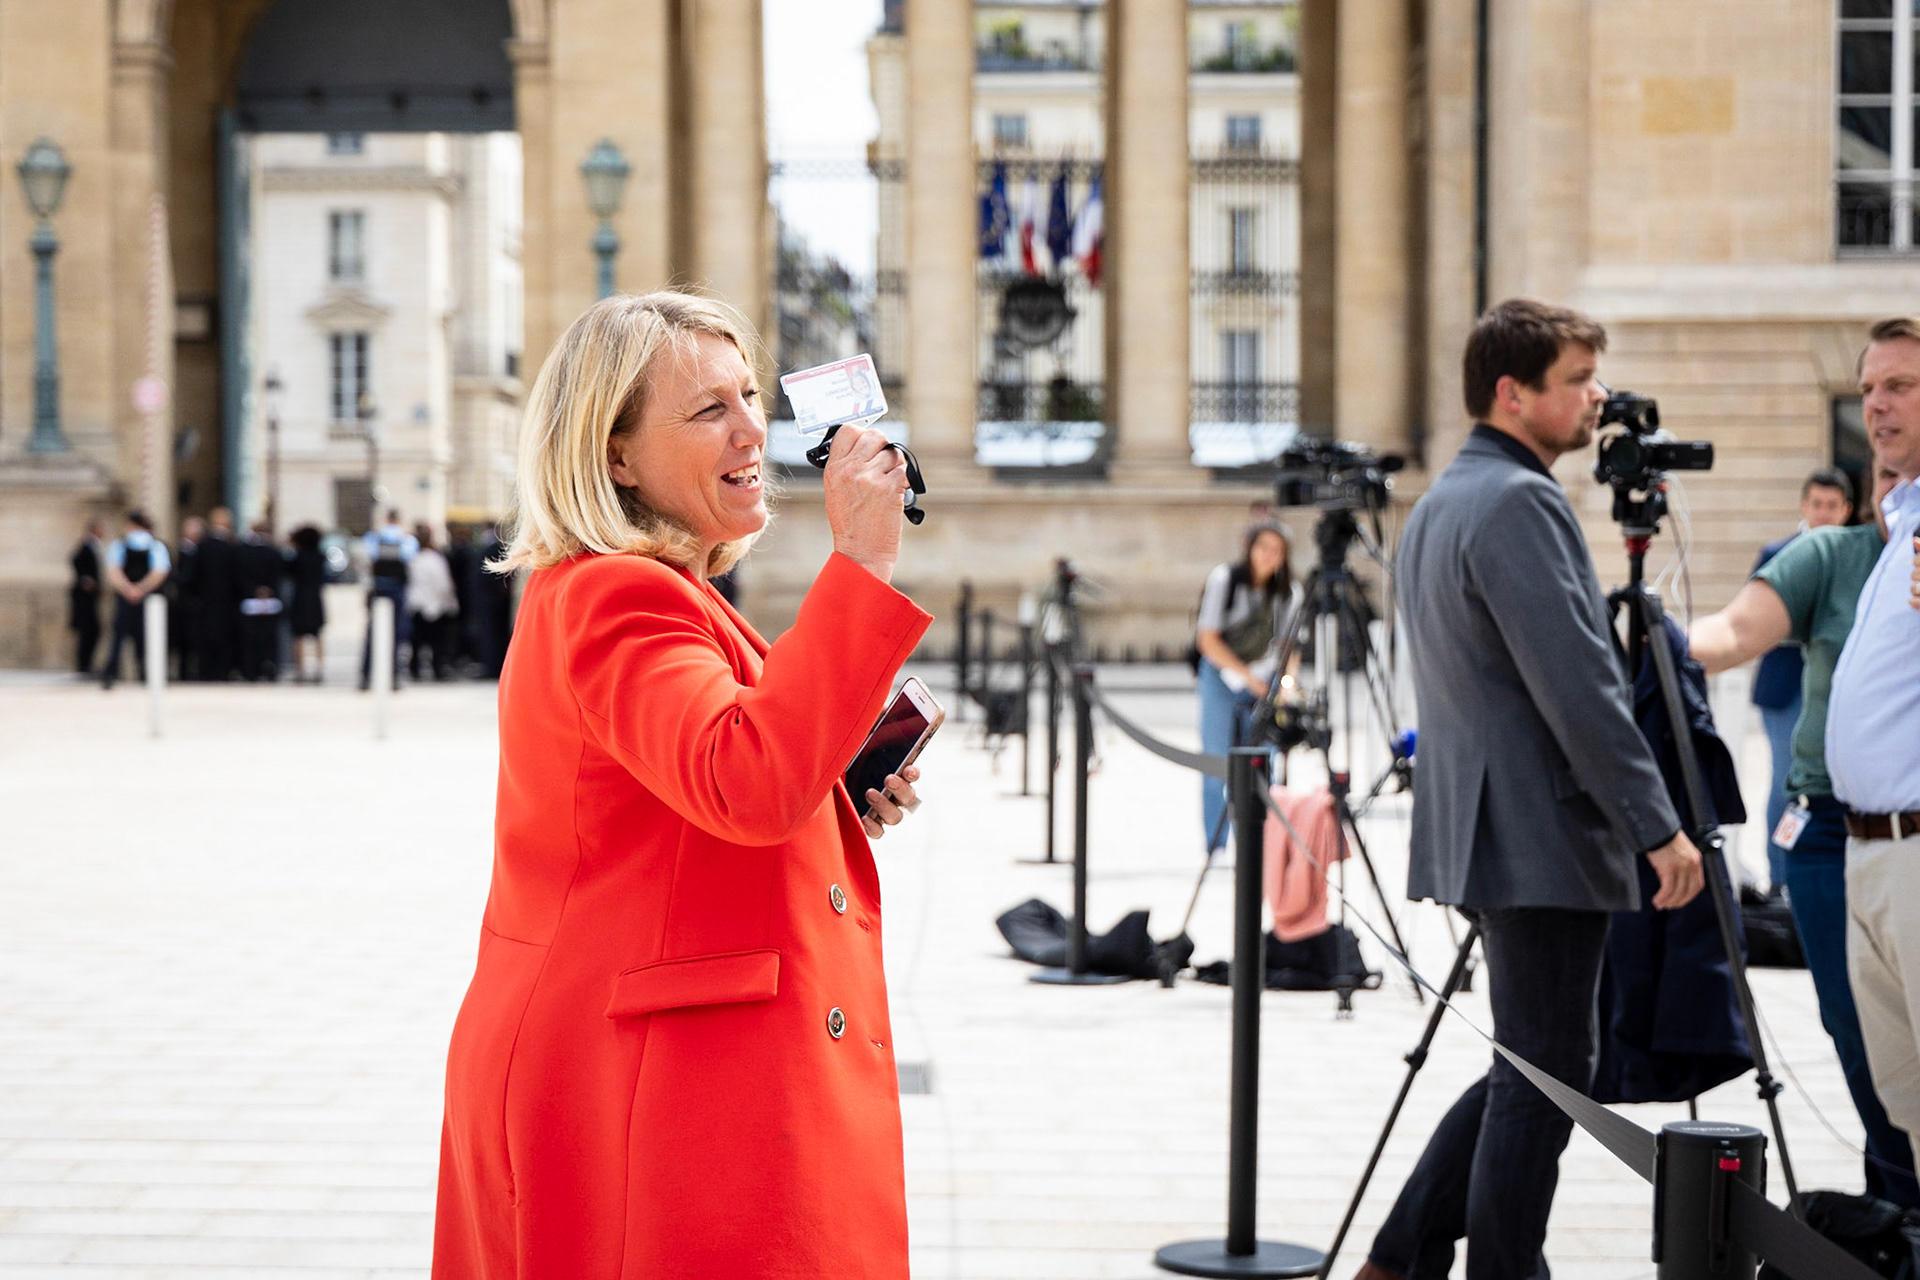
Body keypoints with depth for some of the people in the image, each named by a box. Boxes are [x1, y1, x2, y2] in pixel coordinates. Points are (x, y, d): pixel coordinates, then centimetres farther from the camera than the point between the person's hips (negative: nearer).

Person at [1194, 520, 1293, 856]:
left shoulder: (1285, 588, -1)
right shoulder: (1224, 578, -12)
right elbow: (1207, 640, -13)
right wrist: (1247, 675, -15)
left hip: (1263, 679, 3)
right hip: (1222, 676, -3)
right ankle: (1216, 846, 3)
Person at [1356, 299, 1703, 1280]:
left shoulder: (1436, 503, 17)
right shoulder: (1519, 504, -16)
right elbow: (1577, 687, -21)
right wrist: (1658, 826, -18)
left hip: (1485, 826, 10)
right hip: (1540, 833, -10)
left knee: (1532, 1066, 16)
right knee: (1546, 1072, -2)